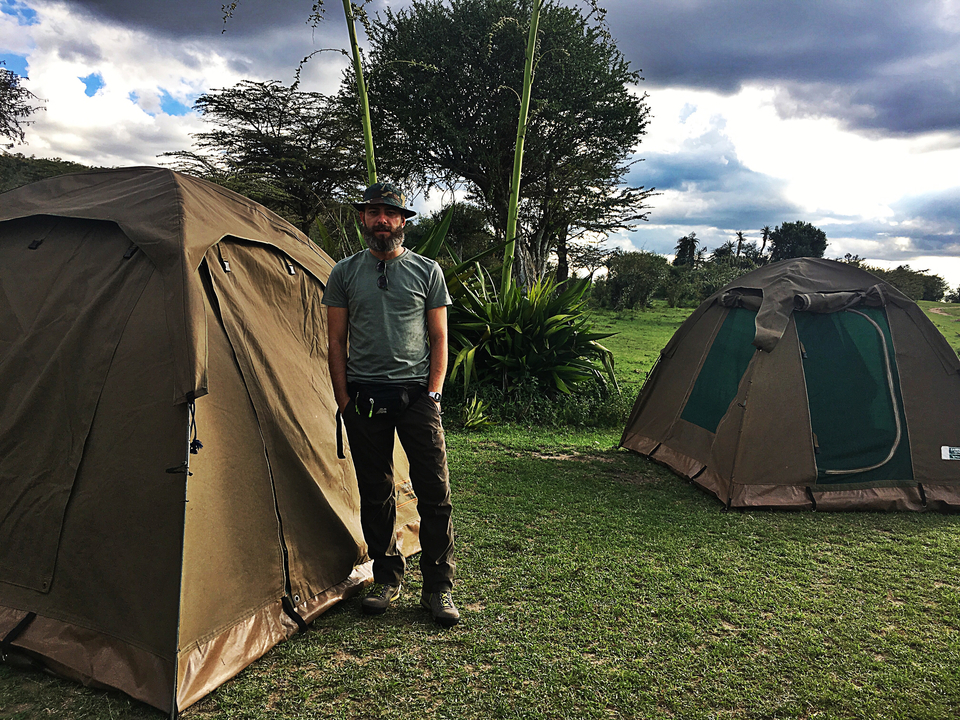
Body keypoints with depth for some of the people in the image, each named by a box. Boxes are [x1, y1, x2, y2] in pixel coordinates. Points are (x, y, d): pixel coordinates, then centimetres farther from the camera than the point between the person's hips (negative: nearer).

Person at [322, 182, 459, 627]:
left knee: (434, 493, -2)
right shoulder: (344, 273, 8)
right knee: (375, 494, 9)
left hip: (416, 394, -1)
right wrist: (344, 399, 1)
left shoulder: (427, 271, 6)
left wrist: (433, 393, -3)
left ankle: (438, 587, 11)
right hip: (364, 395, 1)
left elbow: (439, 339, 7)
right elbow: (337, 342, 9)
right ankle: (387, 578, 26)